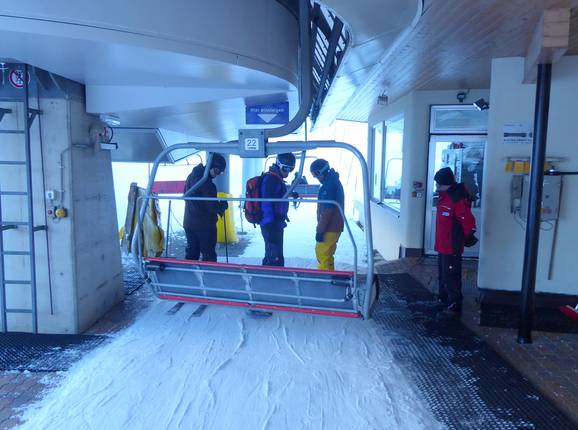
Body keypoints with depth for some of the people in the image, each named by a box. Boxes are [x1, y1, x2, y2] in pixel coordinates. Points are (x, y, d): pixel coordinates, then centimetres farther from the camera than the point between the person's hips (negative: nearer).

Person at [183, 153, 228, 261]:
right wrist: (223, 205, 0)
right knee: (209, 255, 1)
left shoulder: (191, 176, 8)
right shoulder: (206, 183, -21)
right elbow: (213, 206, -20)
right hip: (205, 225, -8)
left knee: (191, 253, 16)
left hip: (188, 223, 8)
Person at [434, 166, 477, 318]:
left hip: (452, 247, -10)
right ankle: (443, 299, 36)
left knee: (451, 277, -3)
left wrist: (468, 238, -6)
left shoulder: (458, 199, -22)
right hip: (442, 246, 10)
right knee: (443, 275, 21)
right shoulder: (445, 196, 9)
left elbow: (469, 222, -20)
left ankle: (454, 307, 6)